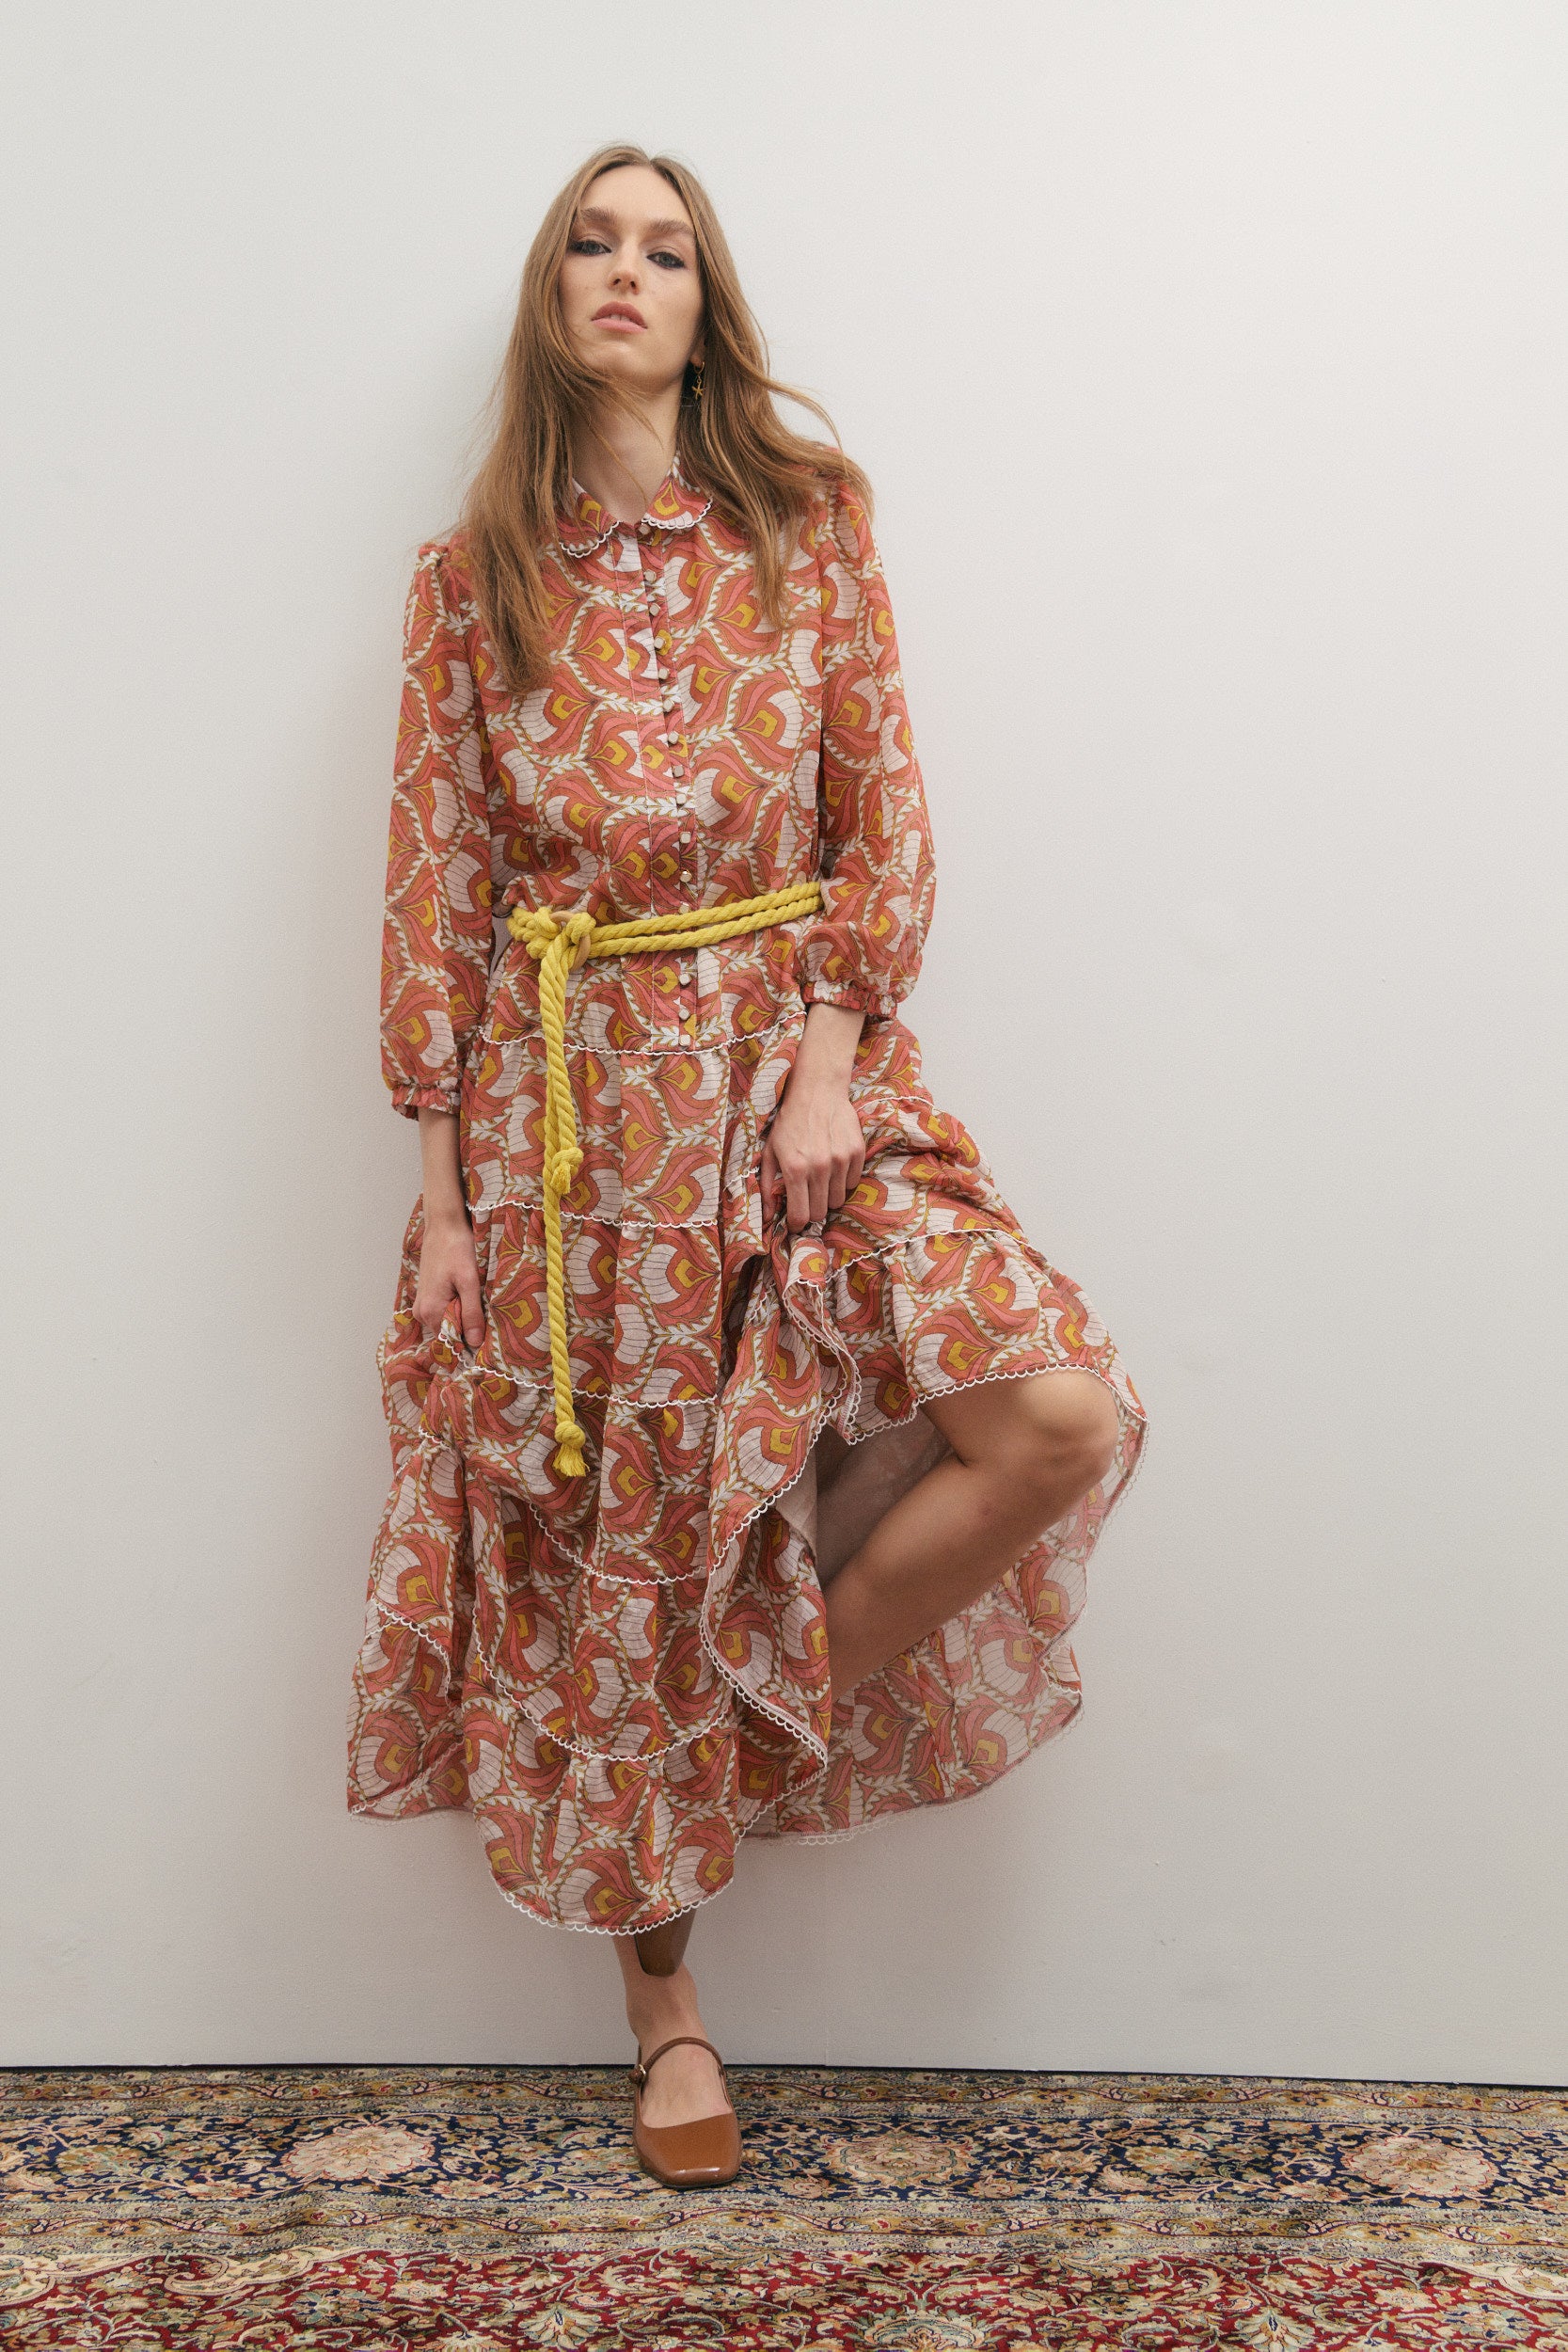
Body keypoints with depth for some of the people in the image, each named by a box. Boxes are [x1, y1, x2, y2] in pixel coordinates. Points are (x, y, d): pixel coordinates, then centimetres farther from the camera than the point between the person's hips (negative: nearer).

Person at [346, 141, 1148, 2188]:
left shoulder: (810, 517, 7)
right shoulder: (474, 575, 6)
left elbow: (887, 816, 3)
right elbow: (438, 883, 3)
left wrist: (828, 1058, -10)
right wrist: (446, 1185, -1)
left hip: (796, 1063, 1)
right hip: (573, 1098, 0)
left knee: (1067, 1415, -18)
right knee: (610, 1541, 4)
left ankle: (784, 1714, 7)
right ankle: (664, 2001, 24)